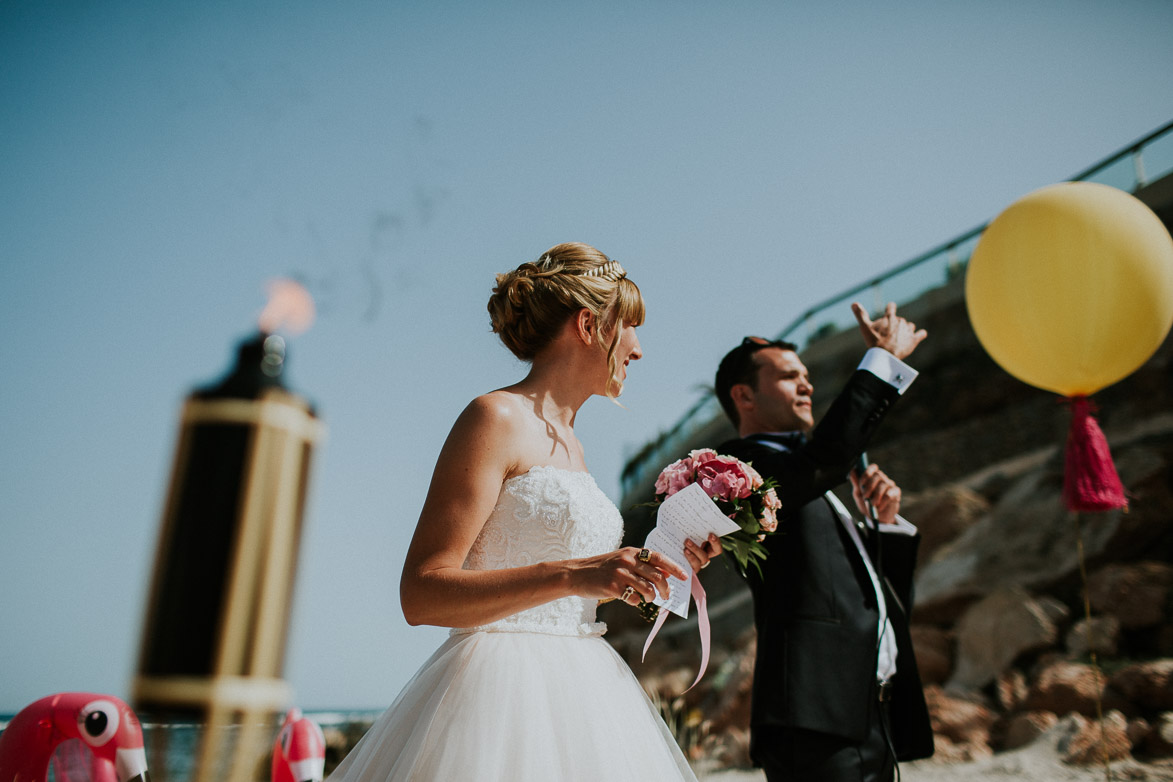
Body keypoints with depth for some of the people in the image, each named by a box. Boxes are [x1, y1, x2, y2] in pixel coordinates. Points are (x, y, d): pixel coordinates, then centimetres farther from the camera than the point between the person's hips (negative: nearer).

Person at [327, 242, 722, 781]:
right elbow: (420, 596, -18)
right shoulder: (496, 418, -12)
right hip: (506, 691, -8)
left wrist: (666, 562, 12)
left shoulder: (567, 441, 14)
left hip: (579, 687, 8)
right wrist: (570, 575, -27)